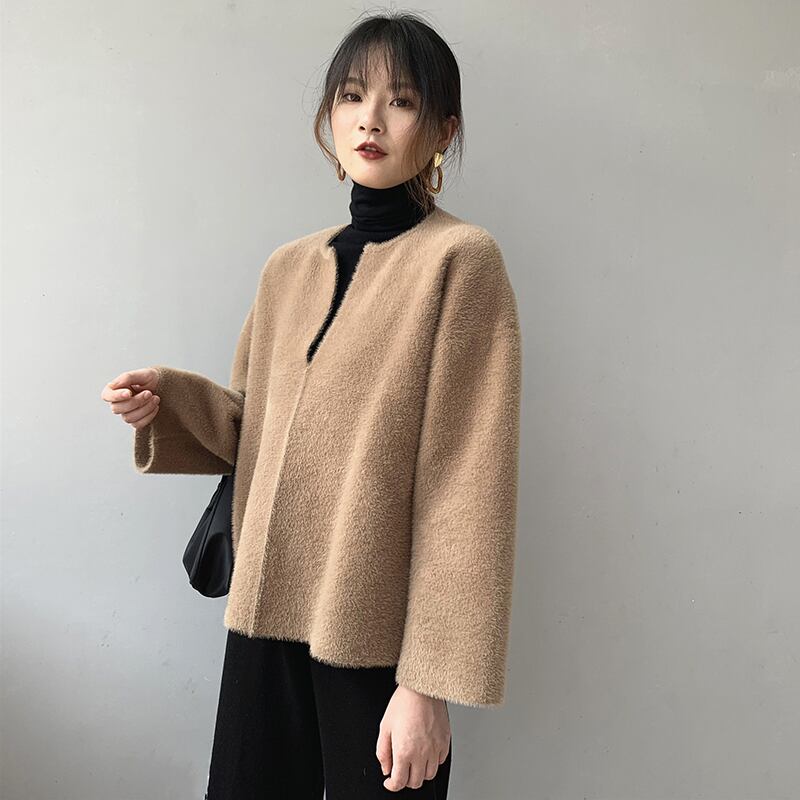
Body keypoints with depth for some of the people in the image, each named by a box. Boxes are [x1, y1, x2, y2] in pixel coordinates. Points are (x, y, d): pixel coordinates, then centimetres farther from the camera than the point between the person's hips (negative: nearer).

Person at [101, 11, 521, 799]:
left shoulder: (461, 259, -9)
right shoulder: (288, 267, 8)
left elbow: (469, 483, -14)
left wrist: (430, 679, -15)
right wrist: (169, 402, -4)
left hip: (379, 633, -5)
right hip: (265, 613, 5)